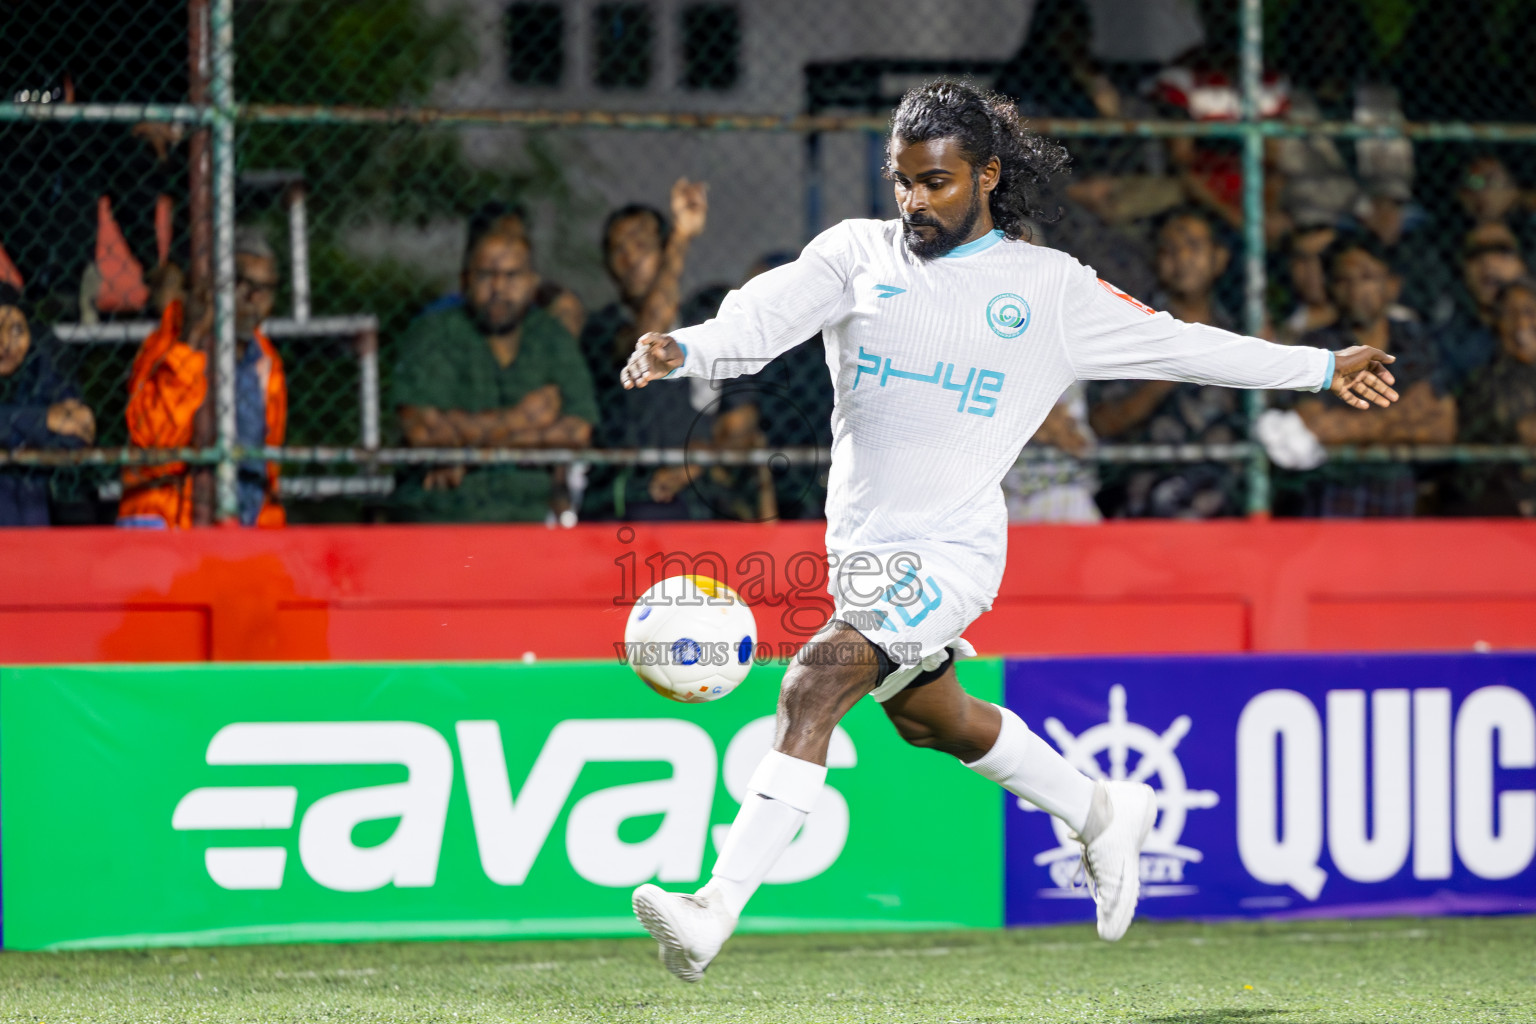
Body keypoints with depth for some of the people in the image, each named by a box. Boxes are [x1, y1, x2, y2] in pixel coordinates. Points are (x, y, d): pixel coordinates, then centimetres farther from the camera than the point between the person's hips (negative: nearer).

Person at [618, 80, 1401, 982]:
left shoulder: (1049, 288, 2)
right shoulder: (859, 253, 5)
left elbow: (1176, 342, 11)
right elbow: (768, 313, -11)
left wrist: (1322, 368, 14)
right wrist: (684, 350, -33)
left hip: (949, 551, -5)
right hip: (861, 544, 5)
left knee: (814, 685, -24)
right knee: (930, 719, 25)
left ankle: (717, 912, -29)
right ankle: (1103, 813, 52)